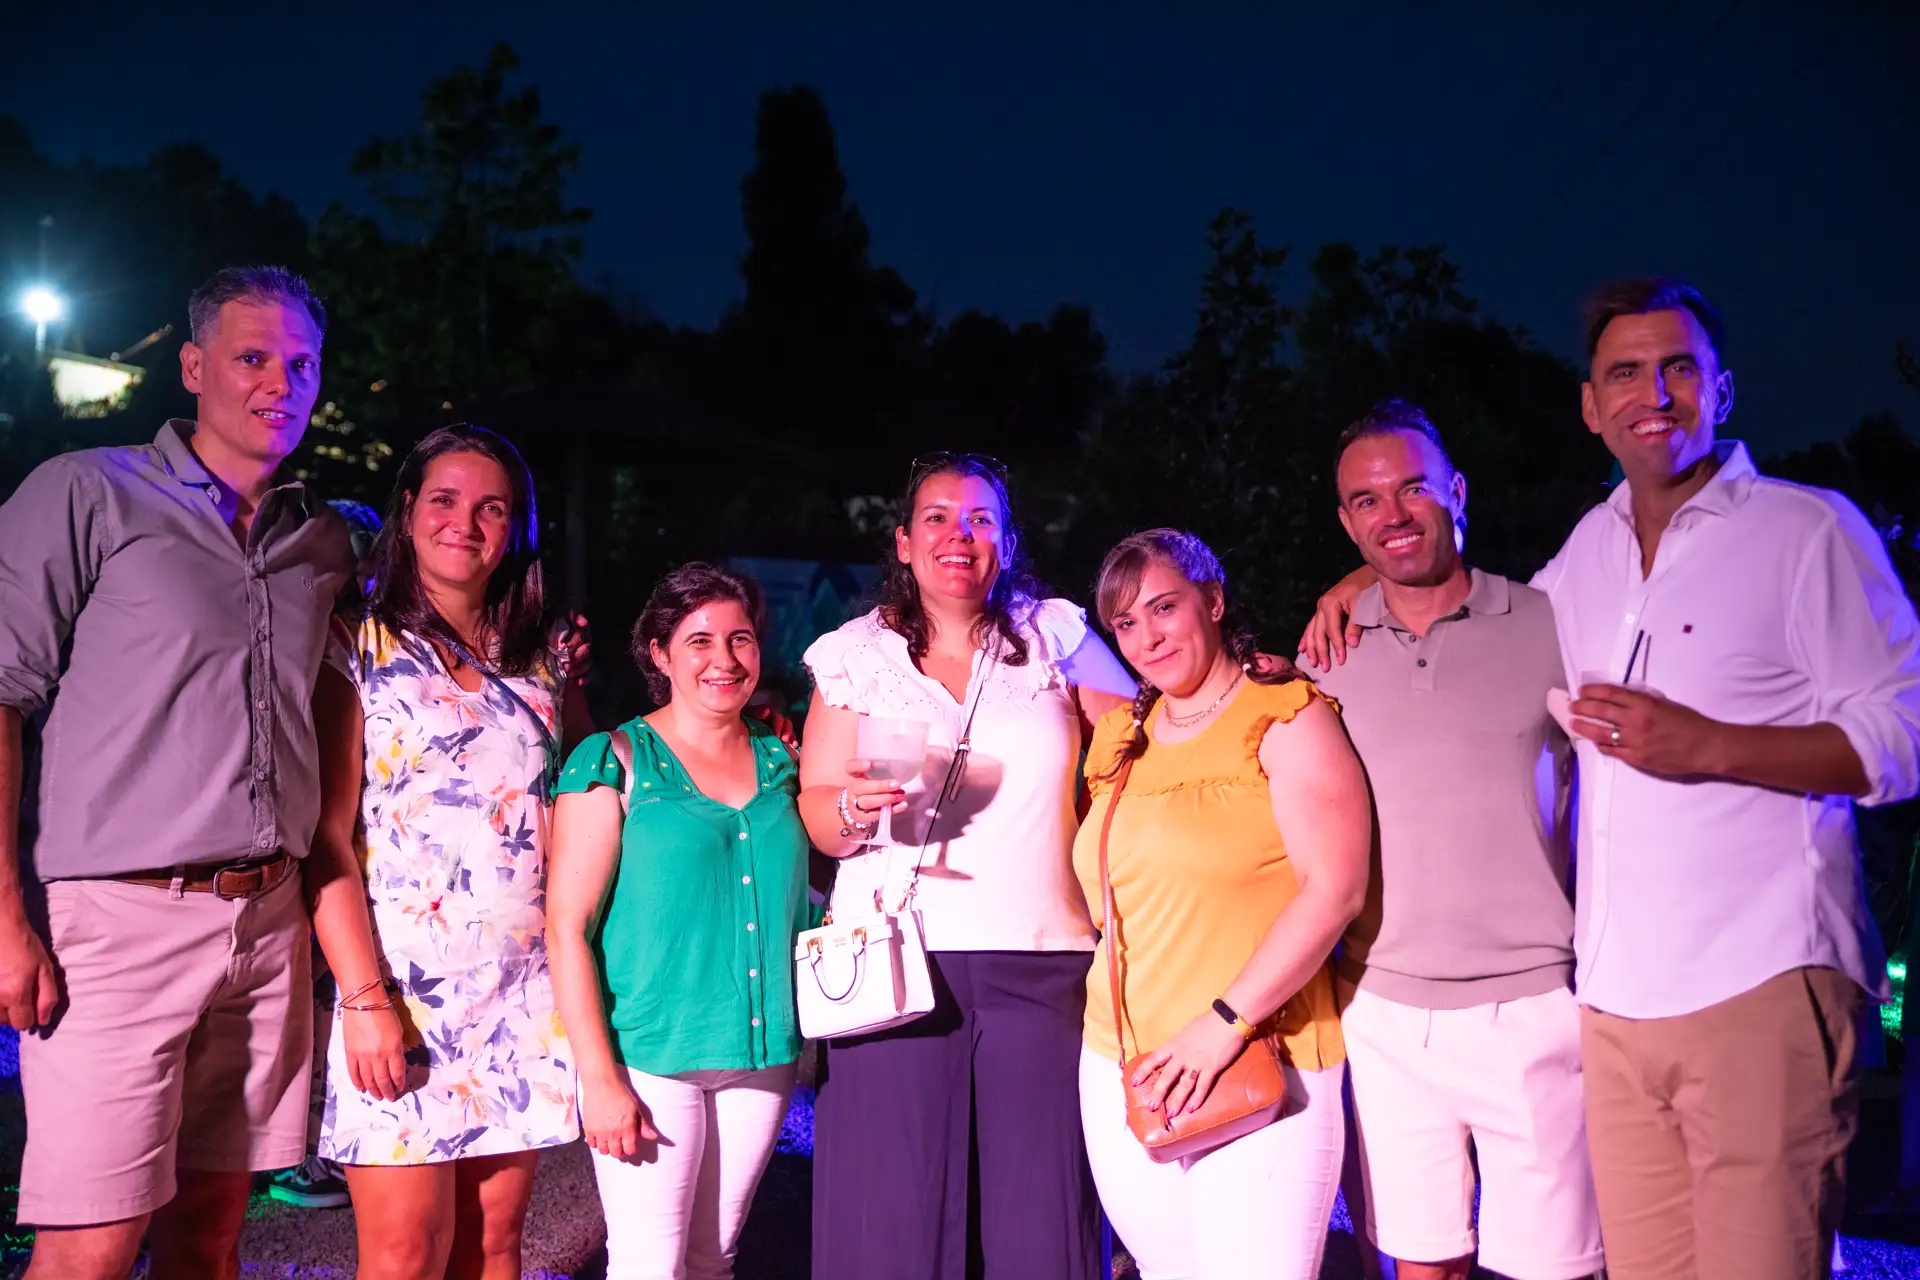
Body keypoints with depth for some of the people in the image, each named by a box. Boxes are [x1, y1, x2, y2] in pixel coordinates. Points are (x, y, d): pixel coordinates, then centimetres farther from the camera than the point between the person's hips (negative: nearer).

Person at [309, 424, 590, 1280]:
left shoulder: (543, 662, 12)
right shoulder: (358, 653, 0)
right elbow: (326, 839, -7)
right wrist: (365, 999, -13)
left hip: (526, 995, 4)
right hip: (402, 987, -4)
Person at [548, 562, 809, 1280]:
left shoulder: (782, 765, 9)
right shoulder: (616, 762, -5)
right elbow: (567, 926, -9)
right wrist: (600, 1077, -15)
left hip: (763, 1059, 4)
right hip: (649, 1055, -4)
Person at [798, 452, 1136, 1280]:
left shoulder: (1057, 637, 10)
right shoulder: (856, 657, 9)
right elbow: (813, 817, 7)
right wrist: (852, 810, -13)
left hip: (1040, 964, 0)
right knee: (894, 1212, -3)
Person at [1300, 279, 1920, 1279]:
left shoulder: (1808, 531, -1)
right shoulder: (1593, 545, 16)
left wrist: (1708, 746, -16)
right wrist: (1364, 580, 22)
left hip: (1762, 990, -5)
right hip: (1618, 998, 5)